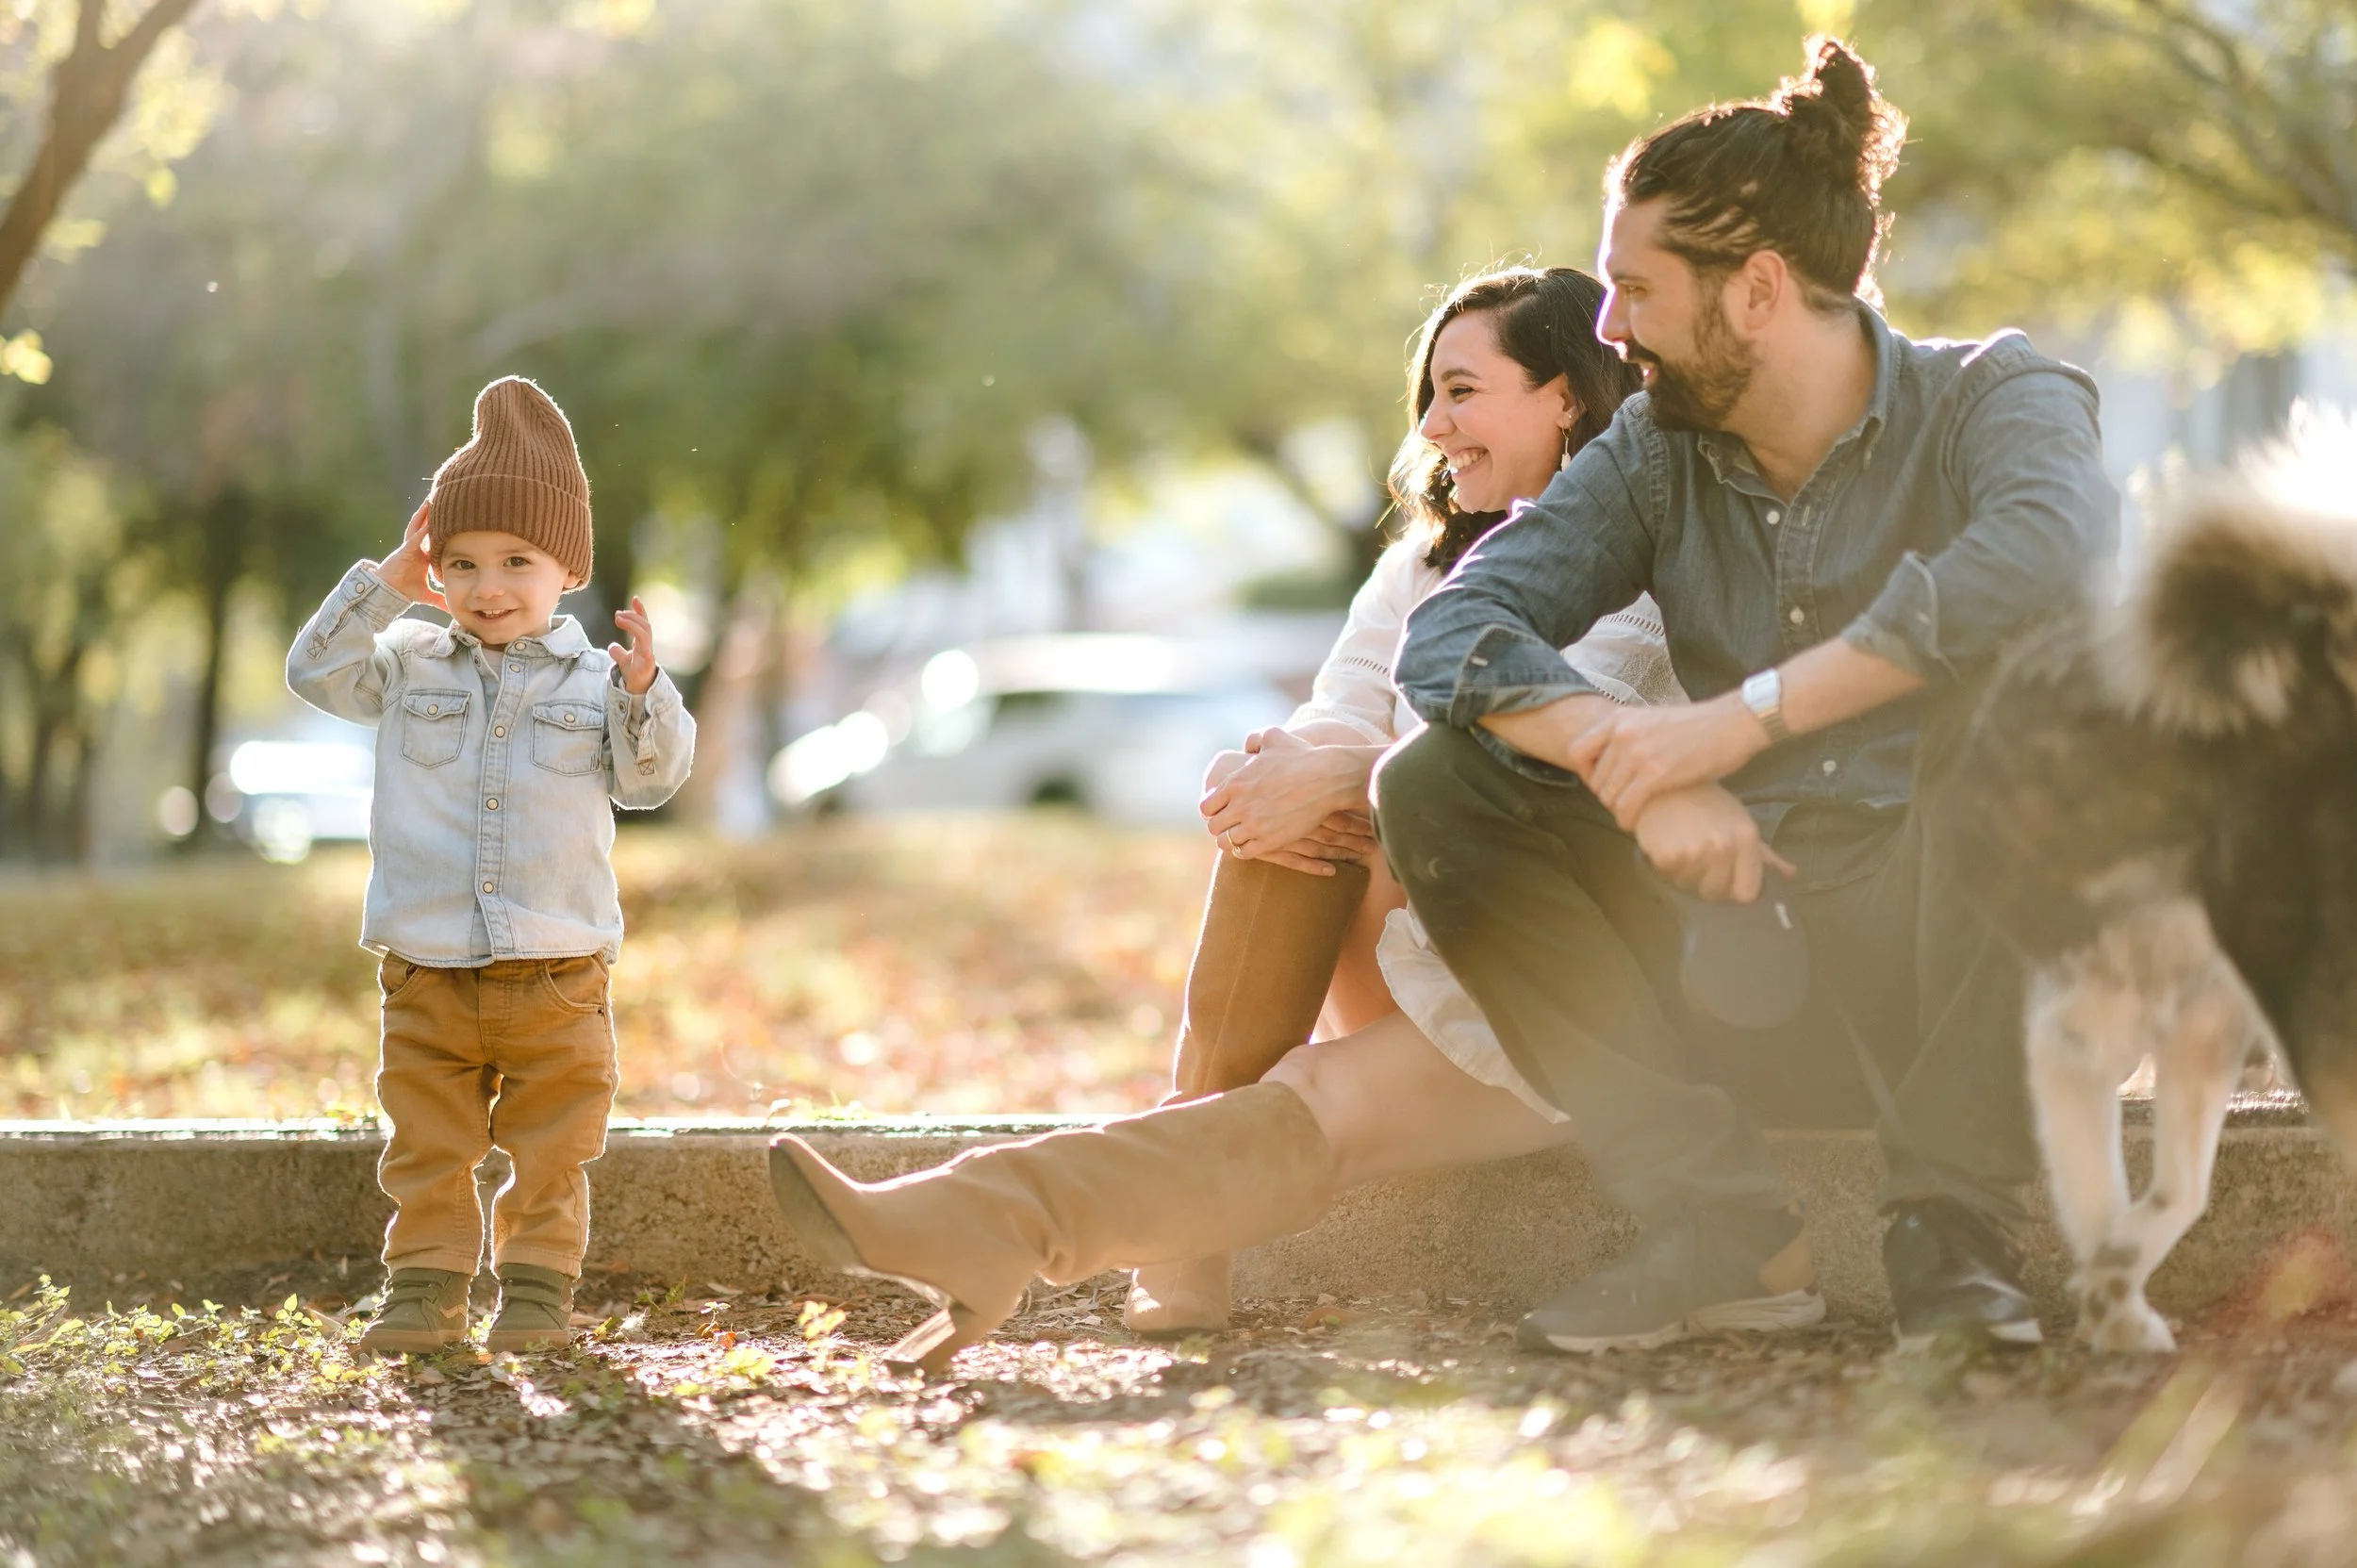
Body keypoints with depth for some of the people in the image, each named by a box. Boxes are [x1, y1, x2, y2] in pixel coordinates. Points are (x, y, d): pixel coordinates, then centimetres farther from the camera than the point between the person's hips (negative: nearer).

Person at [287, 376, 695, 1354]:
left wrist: (644, 696, -19)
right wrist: (386, 588, -6)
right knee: (426, 1154, 6)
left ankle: (538, 1291, 14)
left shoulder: (593, 682, 2)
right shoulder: (411, 667, 5)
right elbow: (315, 673, 0)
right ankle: (424, 1291, 13)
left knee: (550, 1155, 4)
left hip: (555, 976, -1)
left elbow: (651, 779, -1)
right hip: (427, 974, 1)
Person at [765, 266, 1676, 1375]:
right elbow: (1339, 721, 2)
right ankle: (1184, 1248, -26)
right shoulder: (1426, 564, 18)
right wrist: (1269, 786, -22)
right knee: (1282, 792, -19)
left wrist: (1342, 776, -32)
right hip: (1429, 975, 6)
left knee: (1323, 1104, -29)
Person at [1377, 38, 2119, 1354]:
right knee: (1433, 788, -10)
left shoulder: (1989, 399, -7)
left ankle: (1954, 1213, -24)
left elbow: (2052, 555, -32)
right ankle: (1727, 1222, -20)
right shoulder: (1656, 457, 7)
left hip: (1949, 958, -4)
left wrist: (1744, 713, -32)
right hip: (1754, 977, 4)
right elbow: (1450, 634, -7)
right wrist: (1633, 766, -27)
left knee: (2013, 675, -31)